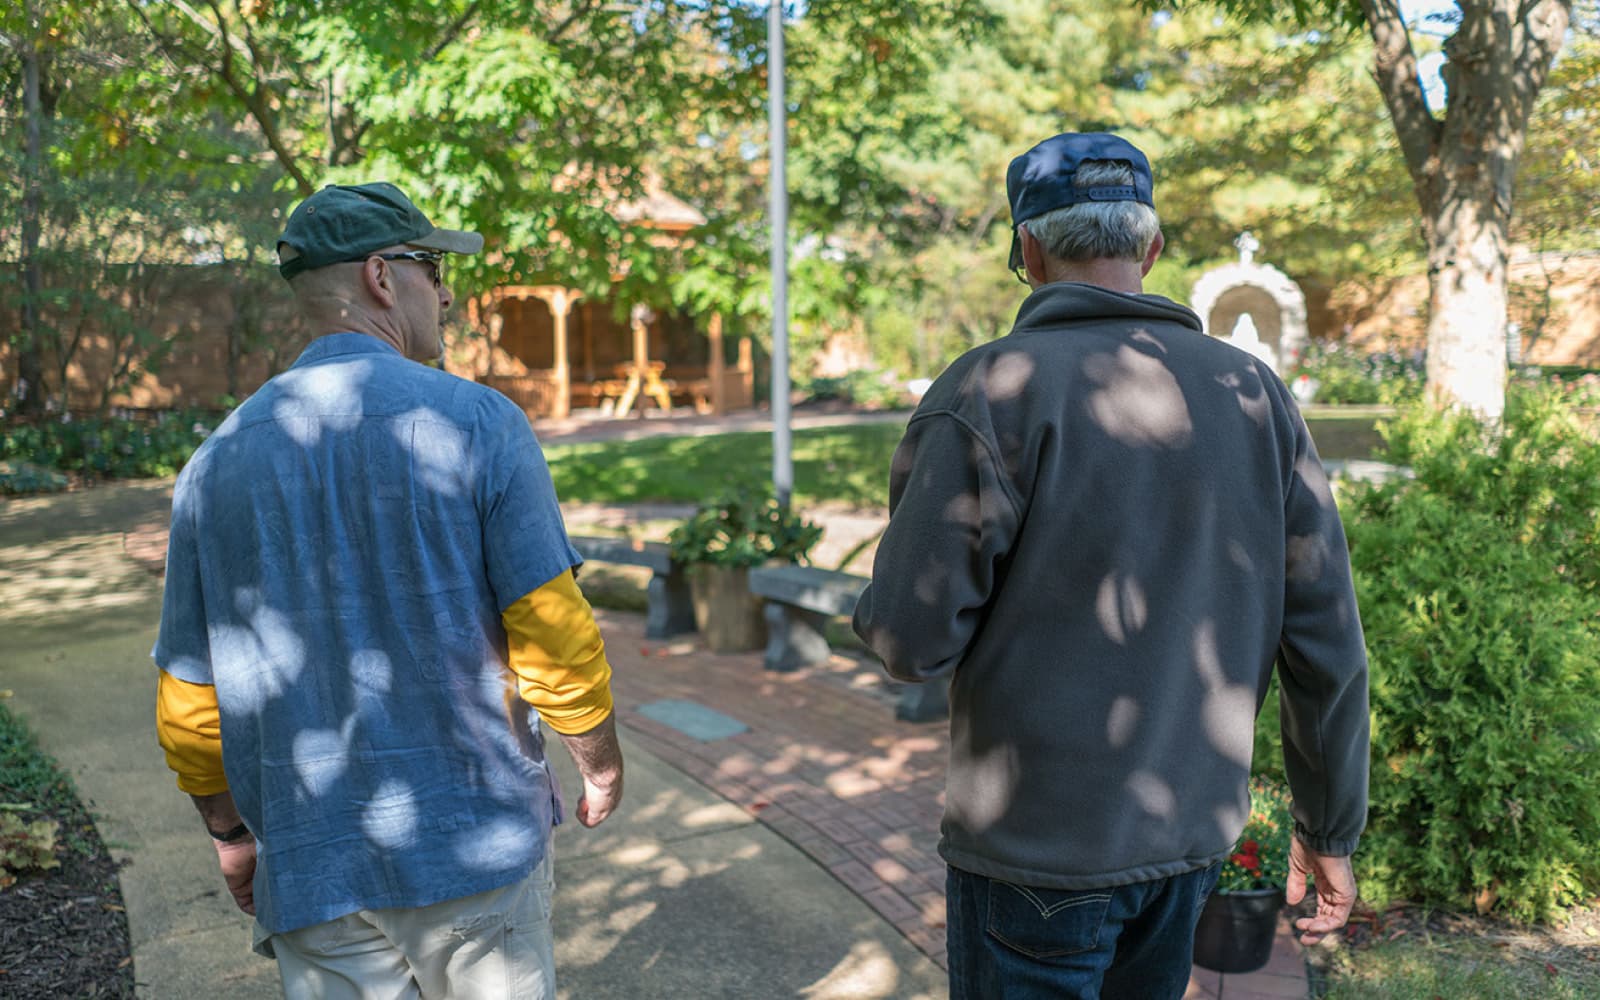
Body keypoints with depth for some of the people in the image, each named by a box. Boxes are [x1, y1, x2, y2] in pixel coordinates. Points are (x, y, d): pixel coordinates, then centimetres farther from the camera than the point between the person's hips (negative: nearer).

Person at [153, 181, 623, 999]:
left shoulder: (217, 462, 0)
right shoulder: (477, 423, -12)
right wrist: (600, 764, 4)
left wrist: (231, 834, 19)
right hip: (478, 839, -2)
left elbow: (188, 707, 4)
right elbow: (556, 640, -13)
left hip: (313, 870, 3)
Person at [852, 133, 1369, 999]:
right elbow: (1327, 645, 1)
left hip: (1037, 850, -4)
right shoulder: (1252, 392, 0)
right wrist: (1331, 828, 12)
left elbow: (911, 640, -18)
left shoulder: (991, 393, -16)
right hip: (1192, 836, 5)